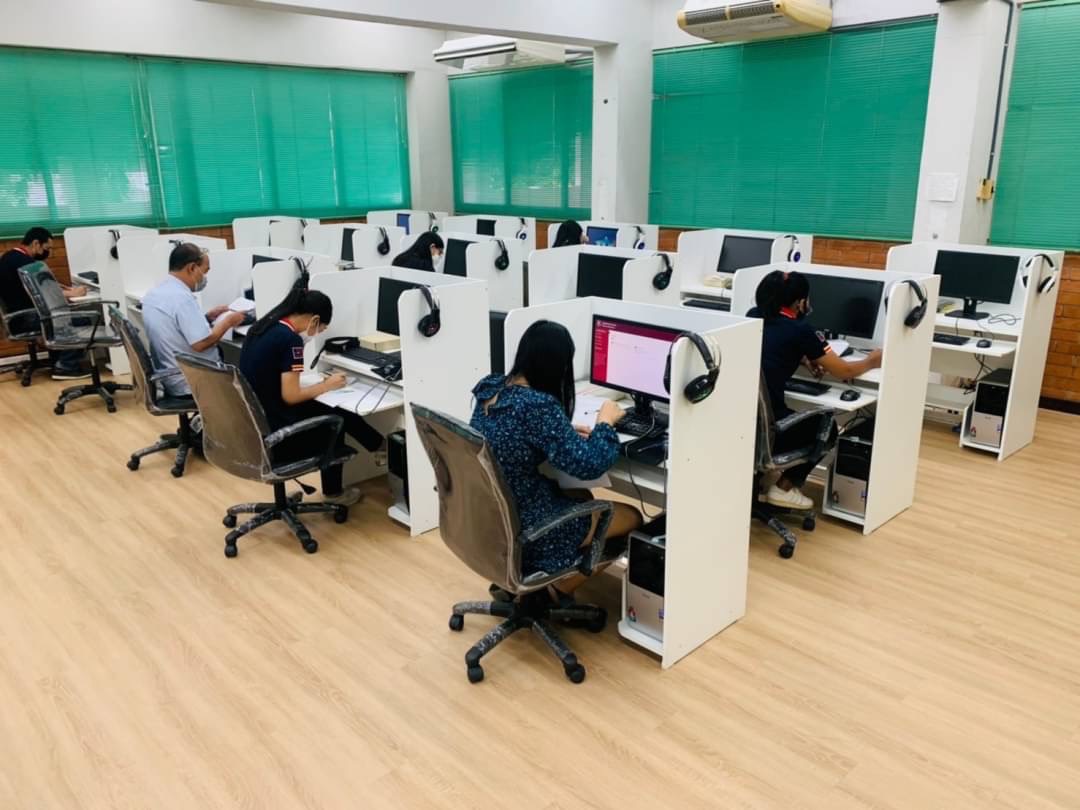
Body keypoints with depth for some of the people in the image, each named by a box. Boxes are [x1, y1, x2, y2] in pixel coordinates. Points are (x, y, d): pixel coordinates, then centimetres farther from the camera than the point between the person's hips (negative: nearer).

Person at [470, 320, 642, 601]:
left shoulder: (490, 387, -2)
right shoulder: (539, 406, -27)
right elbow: (588, 465, -26)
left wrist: (565, 432, 9)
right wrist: (605, 423, -9)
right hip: (522, 530, -8)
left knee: (580, 496, 30)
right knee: (630, 517, 8)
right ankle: (558, 590, 13)